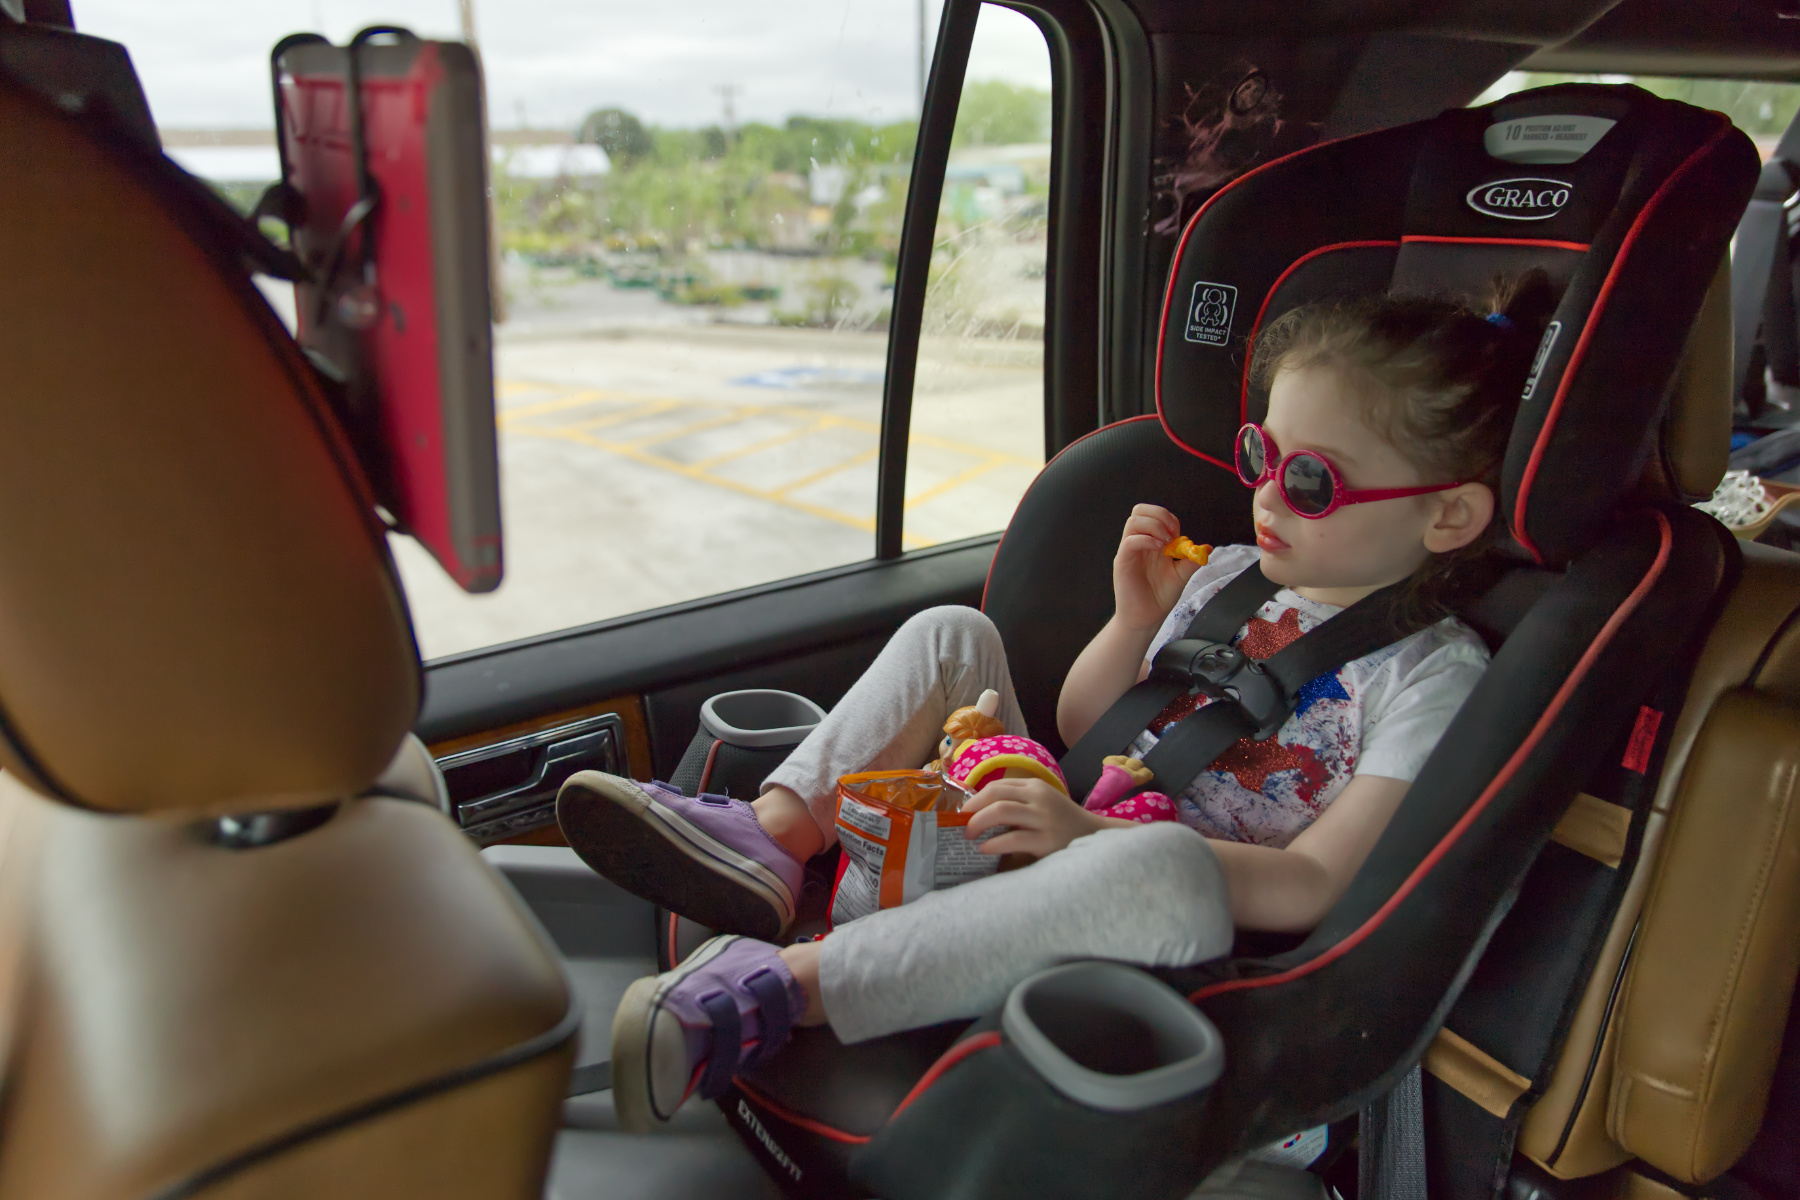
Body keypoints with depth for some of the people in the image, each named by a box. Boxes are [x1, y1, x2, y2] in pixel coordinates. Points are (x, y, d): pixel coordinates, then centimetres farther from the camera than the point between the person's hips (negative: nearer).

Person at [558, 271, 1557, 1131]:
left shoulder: (1435, 676, -8)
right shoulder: (1230, 573, 10)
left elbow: (1311, 886, -18)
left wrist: (1088, 834, -30)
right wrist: (1137, 619, -4)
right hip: (1059, 840, 7)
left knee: (1159, 864, -42)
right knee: (949, 633, 0)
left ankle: (778, 985, -37)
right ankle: (776, 836, -21)